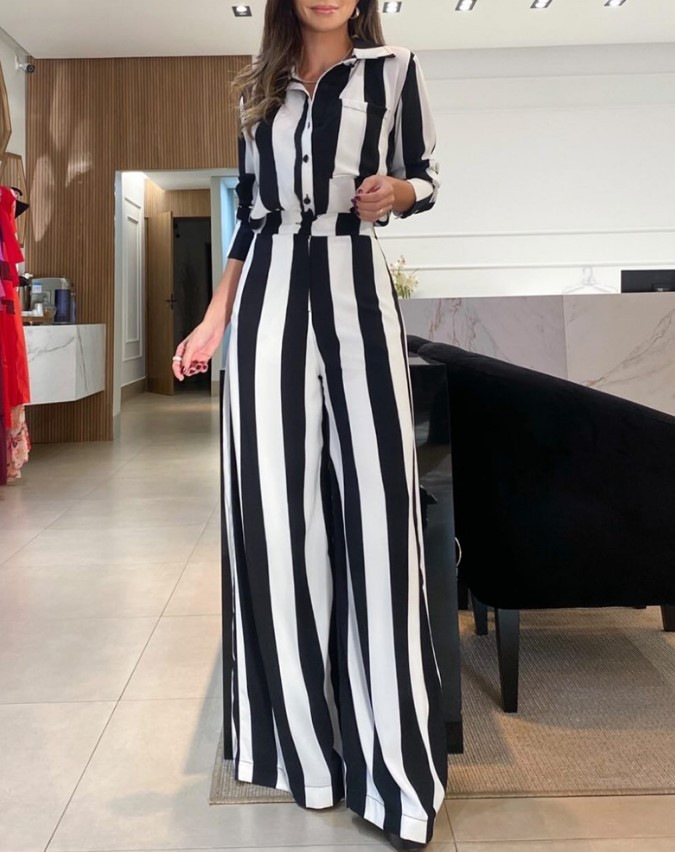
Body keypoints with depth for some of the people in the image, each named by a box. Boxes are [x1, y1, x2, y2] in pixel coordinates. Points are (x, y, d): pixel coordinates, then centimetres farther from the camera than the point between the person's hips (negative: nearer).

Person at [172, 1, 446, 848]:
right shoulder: (258, 84, 18)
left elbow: (425, 175, 13)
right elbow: (248, 213, 18)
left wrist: (394, 192, -11)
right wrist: (213, 319, 12)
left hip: (353, 287, -2)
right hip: (267, 295, 3)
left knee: (374, 507, -11)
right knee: (278, 512, -1)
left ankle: (392, 762, -4)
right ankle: (304, 741, 11)